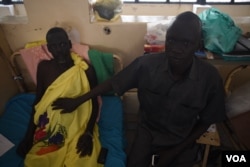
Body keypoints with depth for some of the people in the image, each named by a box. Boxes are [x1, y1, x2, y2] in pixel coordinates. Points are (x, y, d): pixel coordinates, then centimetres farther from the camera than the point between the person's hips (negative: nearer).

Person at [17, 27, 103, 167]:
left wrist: (89, 133, -16)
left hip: (78, 127, -2)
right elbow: (38, 101, 8)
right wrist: (28, 136, 4)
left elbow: (94, 103, -4)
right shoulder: (43, 67, 1)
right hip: (49, 127, 3)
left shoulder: (86, 69, -8)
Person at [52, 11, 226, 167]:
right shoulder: (146, 64, -25)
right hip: (148, 131, 0)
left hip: (183, 141, 1)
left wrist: (174, 152, -11)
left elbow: (205, 122, -9)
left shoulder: (210, 77, -24)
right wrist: (76, 101, -3)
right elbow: (112, 83, -11)